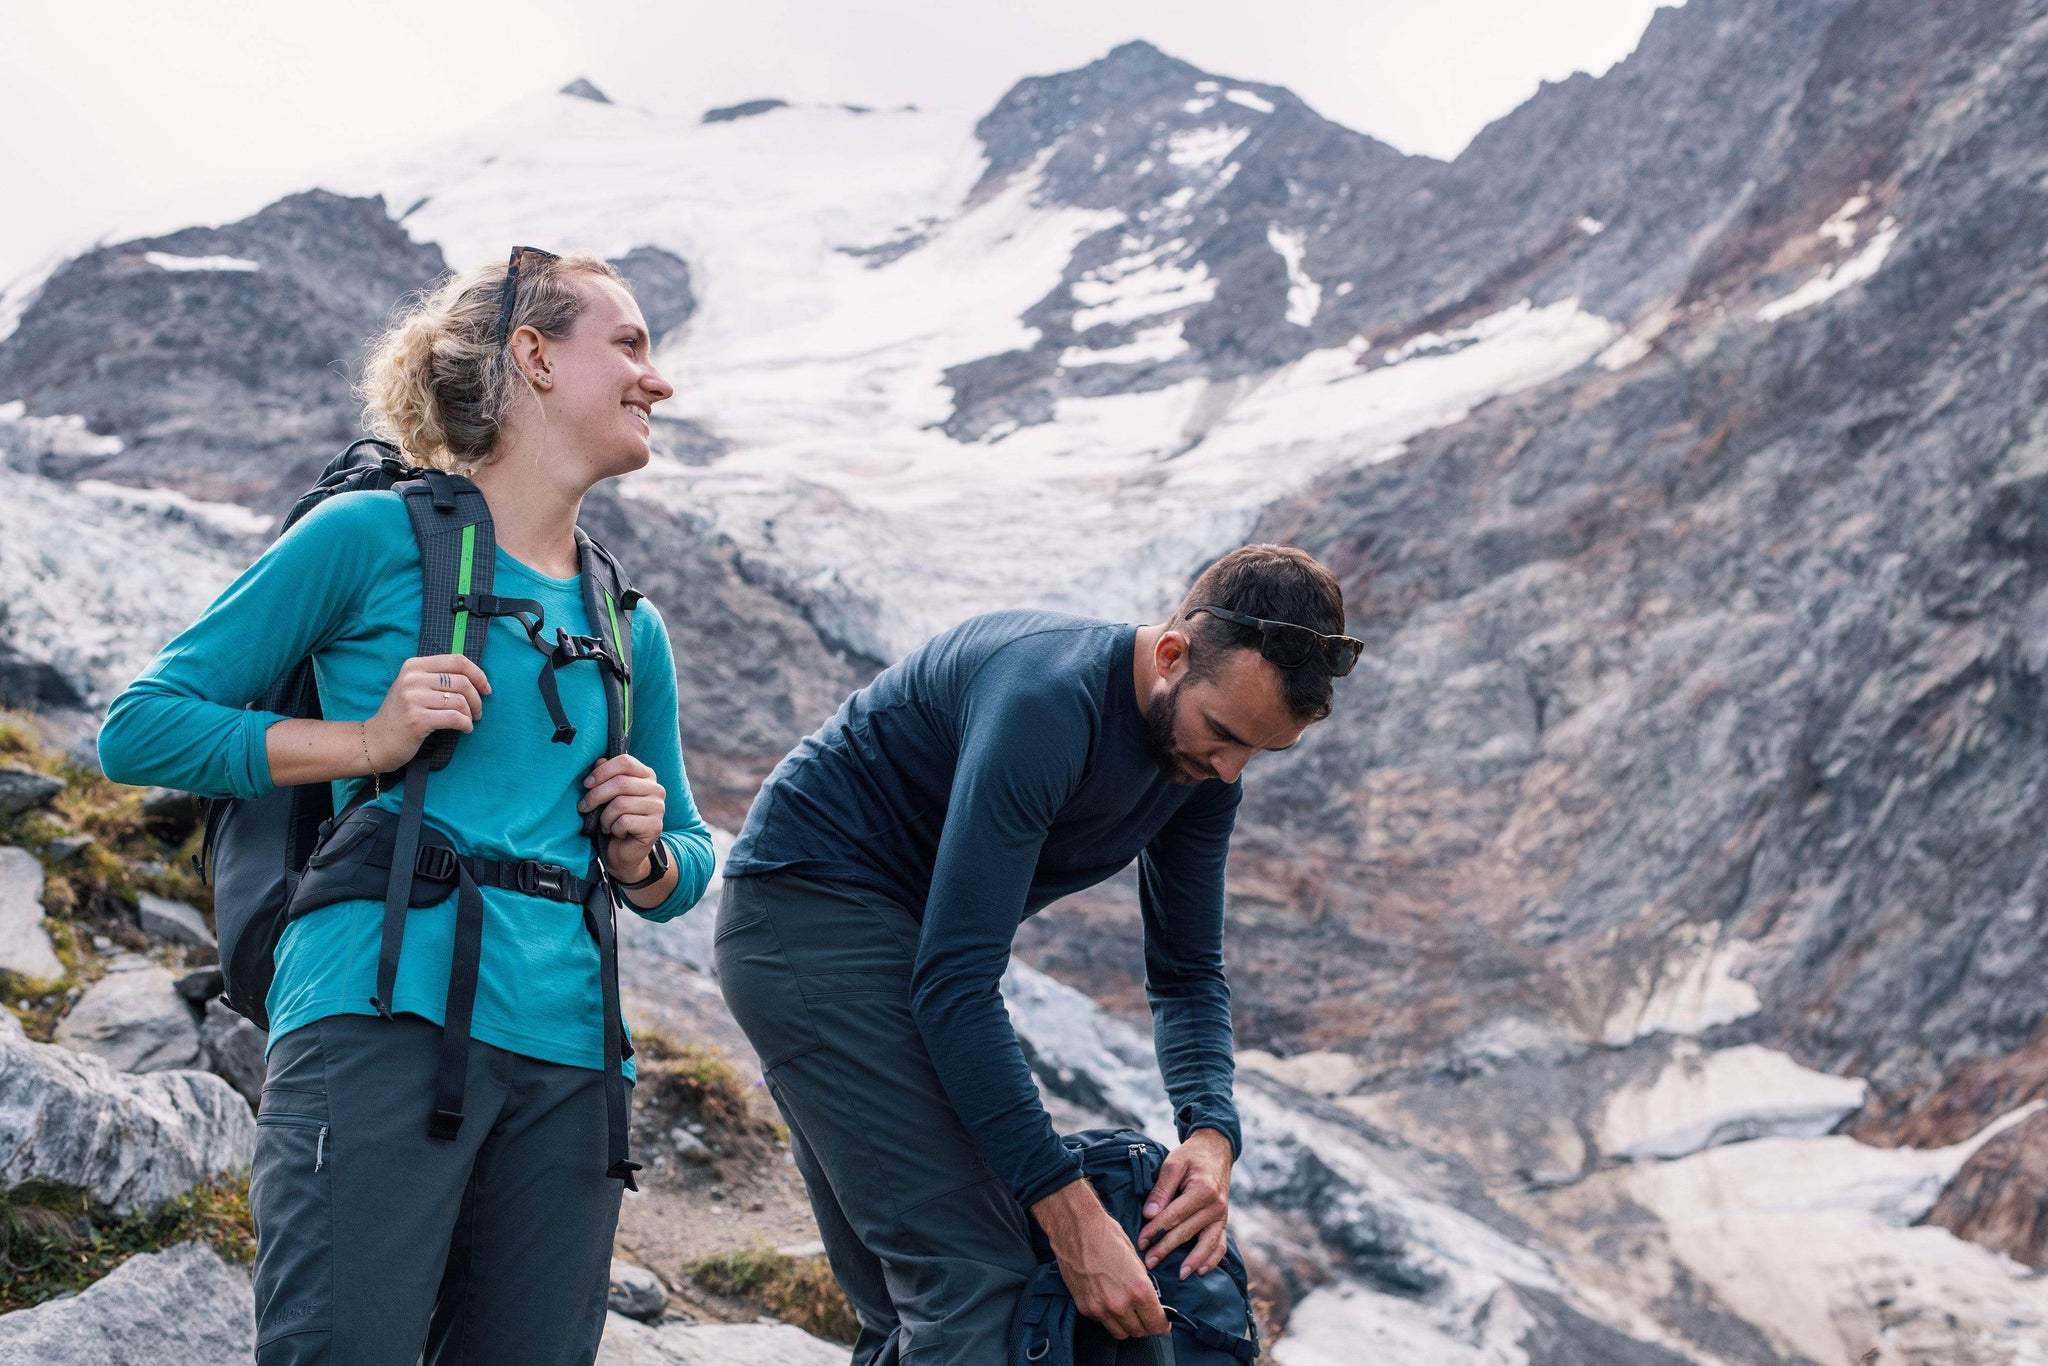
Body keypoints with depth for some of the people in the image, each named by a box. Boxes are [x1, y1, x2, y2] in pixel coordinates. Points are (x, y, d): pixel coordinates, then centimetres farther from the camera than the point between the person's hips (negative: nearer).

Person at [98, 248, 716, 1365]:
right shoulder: (374, 537, 5)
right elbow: (139, 726, 4)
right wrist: (370, 741, -6)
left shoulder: (630, 628, 20)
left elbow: (686, 864, 29)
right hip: (389, 1021, -5)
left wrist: (643, 855, 5)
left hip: (566, 1061, 6)